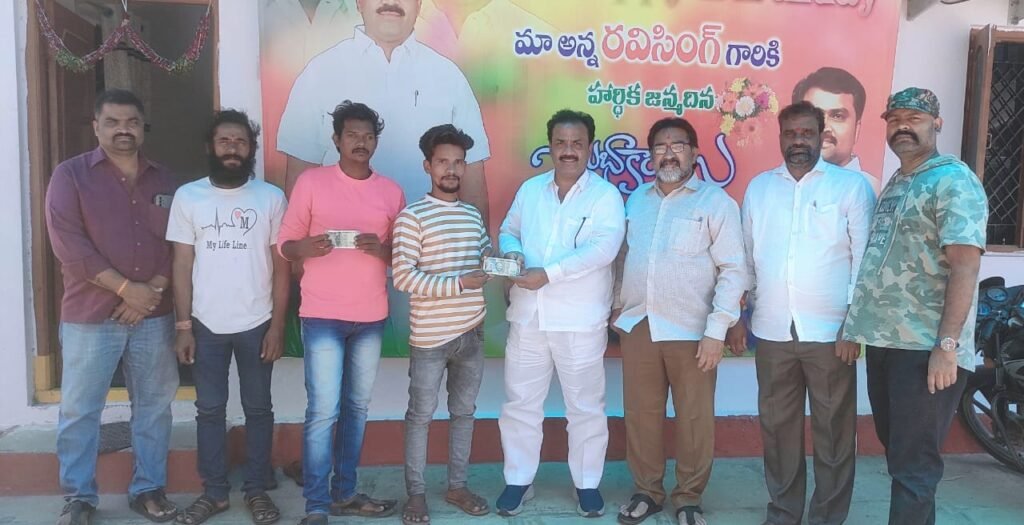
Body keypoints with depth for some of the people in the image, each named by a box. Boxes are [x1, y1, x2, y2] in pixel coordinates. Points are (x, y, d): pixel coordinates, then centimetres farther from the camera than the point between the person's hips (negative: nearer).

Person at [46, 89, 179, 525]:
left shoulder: (164, 180, 9)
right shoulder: (71, 175, -2)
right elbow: (69, 245, -11)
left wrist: (154, 289, -9)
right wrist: (126, 288, -16)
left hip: (154, 315, 3)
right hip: (89, 316, -3)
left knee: (154, 405, 9)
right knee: (79, 409, 5)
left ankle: (148, 488, 23)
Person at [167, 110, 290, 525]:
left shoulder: (271, 197, -2)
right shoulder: (188, 196, 1)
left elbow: (281, 265, -1)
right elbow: (182, 265, 2)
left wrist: (278, 325, -5)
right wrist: (183, 326, -2)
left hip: (256, 324, -1)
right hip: (206, 325, 1)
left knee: (258, 408, 9)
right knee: (209, 409, 11)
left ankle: (257, 490, 23)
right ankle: (214, 491, 25)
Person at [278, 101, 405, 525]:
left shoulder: (391, 191, 7)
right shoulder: (311, 181, -1)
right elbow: (285, 242, 0)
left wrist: (381, 249, -14)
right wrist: (305, 248, -22)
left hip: (371, 317, 4)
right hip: (322, 316, -3)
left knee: (357, 408, 12)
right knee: (323, 410, -5)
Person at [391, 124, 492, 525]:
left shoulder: (473, 215, 9)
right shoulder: (412, 216, -10)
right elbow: (403, 277, -17)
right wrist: (458, 283, -21)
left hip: (471, 333, 6)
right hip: (430, 337, -6)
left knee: (464, 412, 16)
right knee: (421, 416, 7)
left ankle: (457, 486, 31)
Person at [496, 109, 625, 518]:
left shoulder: (605, 195, -6)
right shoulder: (530, 189, 9)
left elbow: (602, 248, -19)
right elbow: (509, 229, 18)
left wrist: (547, 274, -25)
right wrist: (512, 251, -7)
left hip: (580, 320, -3)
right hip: (527, 316, 4)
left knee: (585, 407, 9)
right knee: (519, 403, 11)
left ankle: (587, 483, 28)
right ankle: (519, 480, 28)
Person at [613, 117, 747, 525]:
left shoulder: (716, 201, -4)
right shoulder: (636, 199, 12)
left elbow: (734, 269, -9)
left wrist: (717, 330, -14)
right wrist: (617, 307, 15)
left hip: (690, 331, -4)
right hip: (636, 326, 4)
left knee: (694, 420, 6)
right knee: (640, 414, 11)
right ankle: (647, 491, 29)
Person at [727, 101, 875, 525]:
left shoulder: (852, 185, -1)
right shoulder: (759, 187, 10)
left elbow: (865, 261, -4)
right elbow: (744, 257, 12)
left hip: (830, 332, -3)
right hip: (772, 332, 3)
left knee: (833, 431, 7)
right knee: (777, 428, 12)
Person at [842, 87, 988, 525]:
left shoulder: (953, 181, -9)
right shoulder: (894, 184, 16)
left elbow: (965, 265, -17)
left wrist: (947, 345, -22)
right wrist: (863, 331, 14)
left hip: (925, 349, -8)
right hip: (884, 342, 8)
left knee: (914, 465, -2)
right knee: (896, 451, 18)